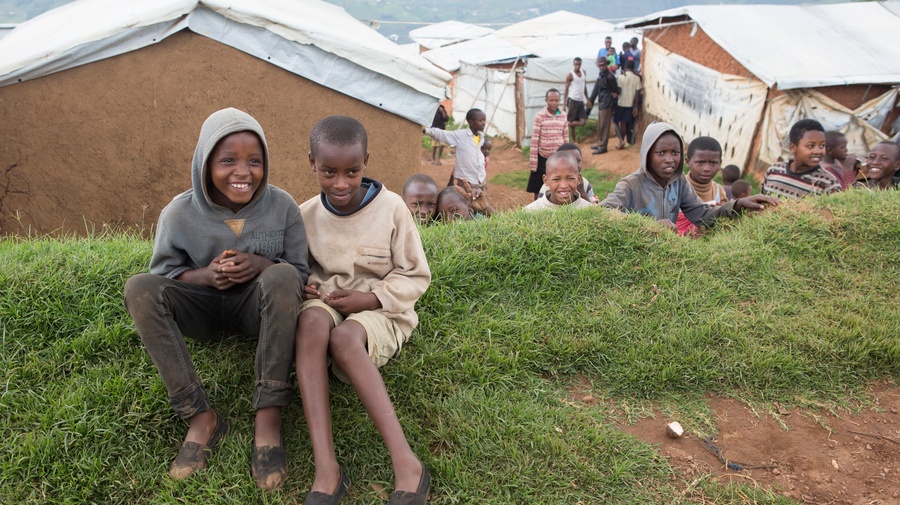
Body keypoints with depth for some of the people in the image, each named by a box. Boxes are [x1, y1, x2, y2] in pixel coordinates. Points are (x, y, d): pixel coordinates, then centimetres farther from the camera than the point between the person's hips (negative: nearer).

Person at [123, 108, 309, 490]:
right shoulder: (179, 213, -10)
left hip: (259, 308, -1)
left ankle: (268, 417, -32)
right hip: (204, 311, 1)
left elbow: (301, 273, -3)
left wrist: (262, 265, -25)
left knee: (281, 276, -33)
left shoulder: (282, 206, -10)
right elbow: (162, 273, 1)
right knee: (139, 288, -24)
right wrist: (204, 275, -21)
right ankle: (200, 417, -25)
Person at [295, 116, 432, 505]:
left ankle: (406, 467, -38)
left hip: (380, 313, -2)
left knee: (344, 337, -38)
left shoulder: (391, 207, -6)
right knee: (312, 318, -35)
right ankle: (326, 470, -42)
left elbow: (416, 276, -1)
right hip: (328, 307, 3)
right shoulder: (306, 214, 4)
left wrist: (370, 298, -14)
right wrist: (304, 285, -4)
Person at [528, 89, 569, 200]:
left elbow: (566, 138, 8)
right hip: (543, 158, -2)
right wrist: (533, 162, -9)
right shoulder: (540, 116, -9)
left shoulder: (563, 116, 2)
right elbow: (534, 140, -8)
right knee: (538, 189, 7)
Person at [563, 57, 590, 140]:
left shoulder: (583, 72, 13)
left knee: (583, 122, -3)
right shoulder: (570, 75, -6)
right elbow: (566, 90, -7)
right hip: (573, 100, -6)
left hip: (581, 101, 6)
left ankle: (567, 124, 11)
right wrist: (564, 103, -13)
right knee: (571, 121, -3)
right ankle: (573, 141, 5)